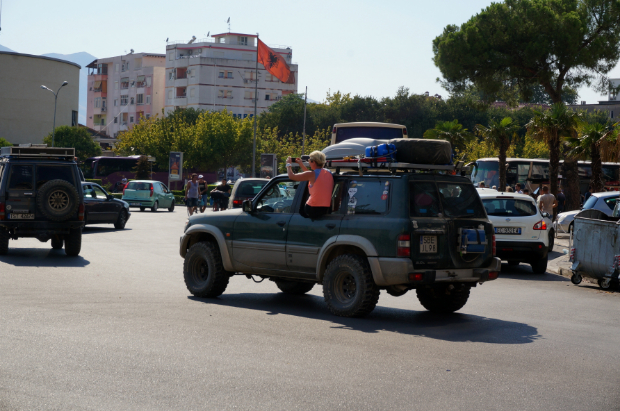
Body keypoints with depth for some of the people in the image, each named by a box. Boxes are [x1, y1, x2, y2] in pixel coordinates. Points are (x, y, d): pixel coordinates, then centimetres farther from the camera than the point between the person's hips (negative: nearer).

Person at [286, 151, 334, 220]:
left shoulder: (313, 174, -13)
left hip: (313, 210, -7)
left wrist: (288, 164, 13)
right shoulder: (329, 173, 9)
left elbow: (292, 176, -5)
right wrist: (301, 165, 35)